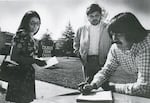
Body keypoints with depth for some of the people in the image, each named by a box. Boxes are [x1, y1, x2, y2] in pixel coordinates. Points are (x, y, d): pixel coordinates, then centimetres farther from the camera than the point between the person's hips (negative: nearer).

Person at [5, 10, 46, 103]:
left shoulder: (31, 38, 13)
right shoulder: (21, 35, -12)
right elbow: (14, 57, -19)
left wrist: (38, 62, 5)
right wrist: (34, 61, -23)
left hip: (29, 77, 9)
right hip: (20, 77, -8)